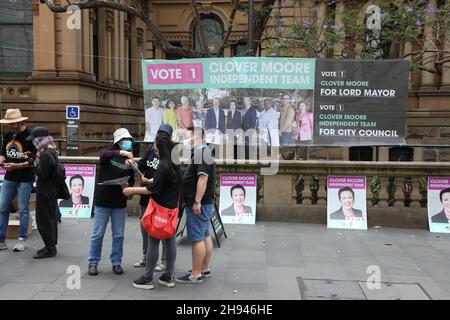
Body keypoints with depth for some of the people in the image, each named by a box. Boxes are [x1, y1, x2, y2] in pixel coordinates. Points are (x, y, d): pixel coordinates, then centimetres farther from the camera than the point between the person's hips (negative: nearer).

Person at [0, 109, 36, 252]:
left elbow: (34, 159, -13)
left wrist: (17, 166, -23)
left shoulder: (29, 136, -10)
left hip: (25, 178, -6)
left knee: (23, 210, 1)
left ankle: (22, 239, 13)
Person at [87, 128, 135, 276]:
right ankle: (93, 263, 18)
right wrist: (121, 152, -42)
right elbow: (104, 155, -28)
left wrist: (127, 185, -14)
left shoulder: (129, 159, 6)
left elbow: (131, 180, 9)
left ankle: (116, 262, 22)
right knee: (98, 234, 5)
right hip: (103, 200, -3)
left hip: (119, 202, 3)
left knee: (118, 235, 8)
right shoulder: (109, 153, -3)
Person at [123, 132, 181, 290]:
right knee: (170, 242, 10)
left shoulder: (163, 165, -17)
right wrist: (148, 180, 24)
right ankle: (168, 276, 18)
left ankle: (148, 278, 8)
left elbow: (153, 189, -18)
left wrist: (132, 190, -10)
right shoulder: (176, 164, 8)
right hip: (172, 207, 8)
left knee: (153, 243, 0)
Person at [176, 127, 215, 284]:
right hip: (205, 203, 11)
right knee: (205, 236, 15)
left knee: (197, 239, -5)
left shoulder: (201, 153, -17)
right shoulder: (204, 152, 16)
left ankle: (196, 275, 1)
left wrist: (197, 202, -24)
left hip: (198, 204, -11)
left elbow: (203, 178, -25)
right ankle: (205, 270, 24)